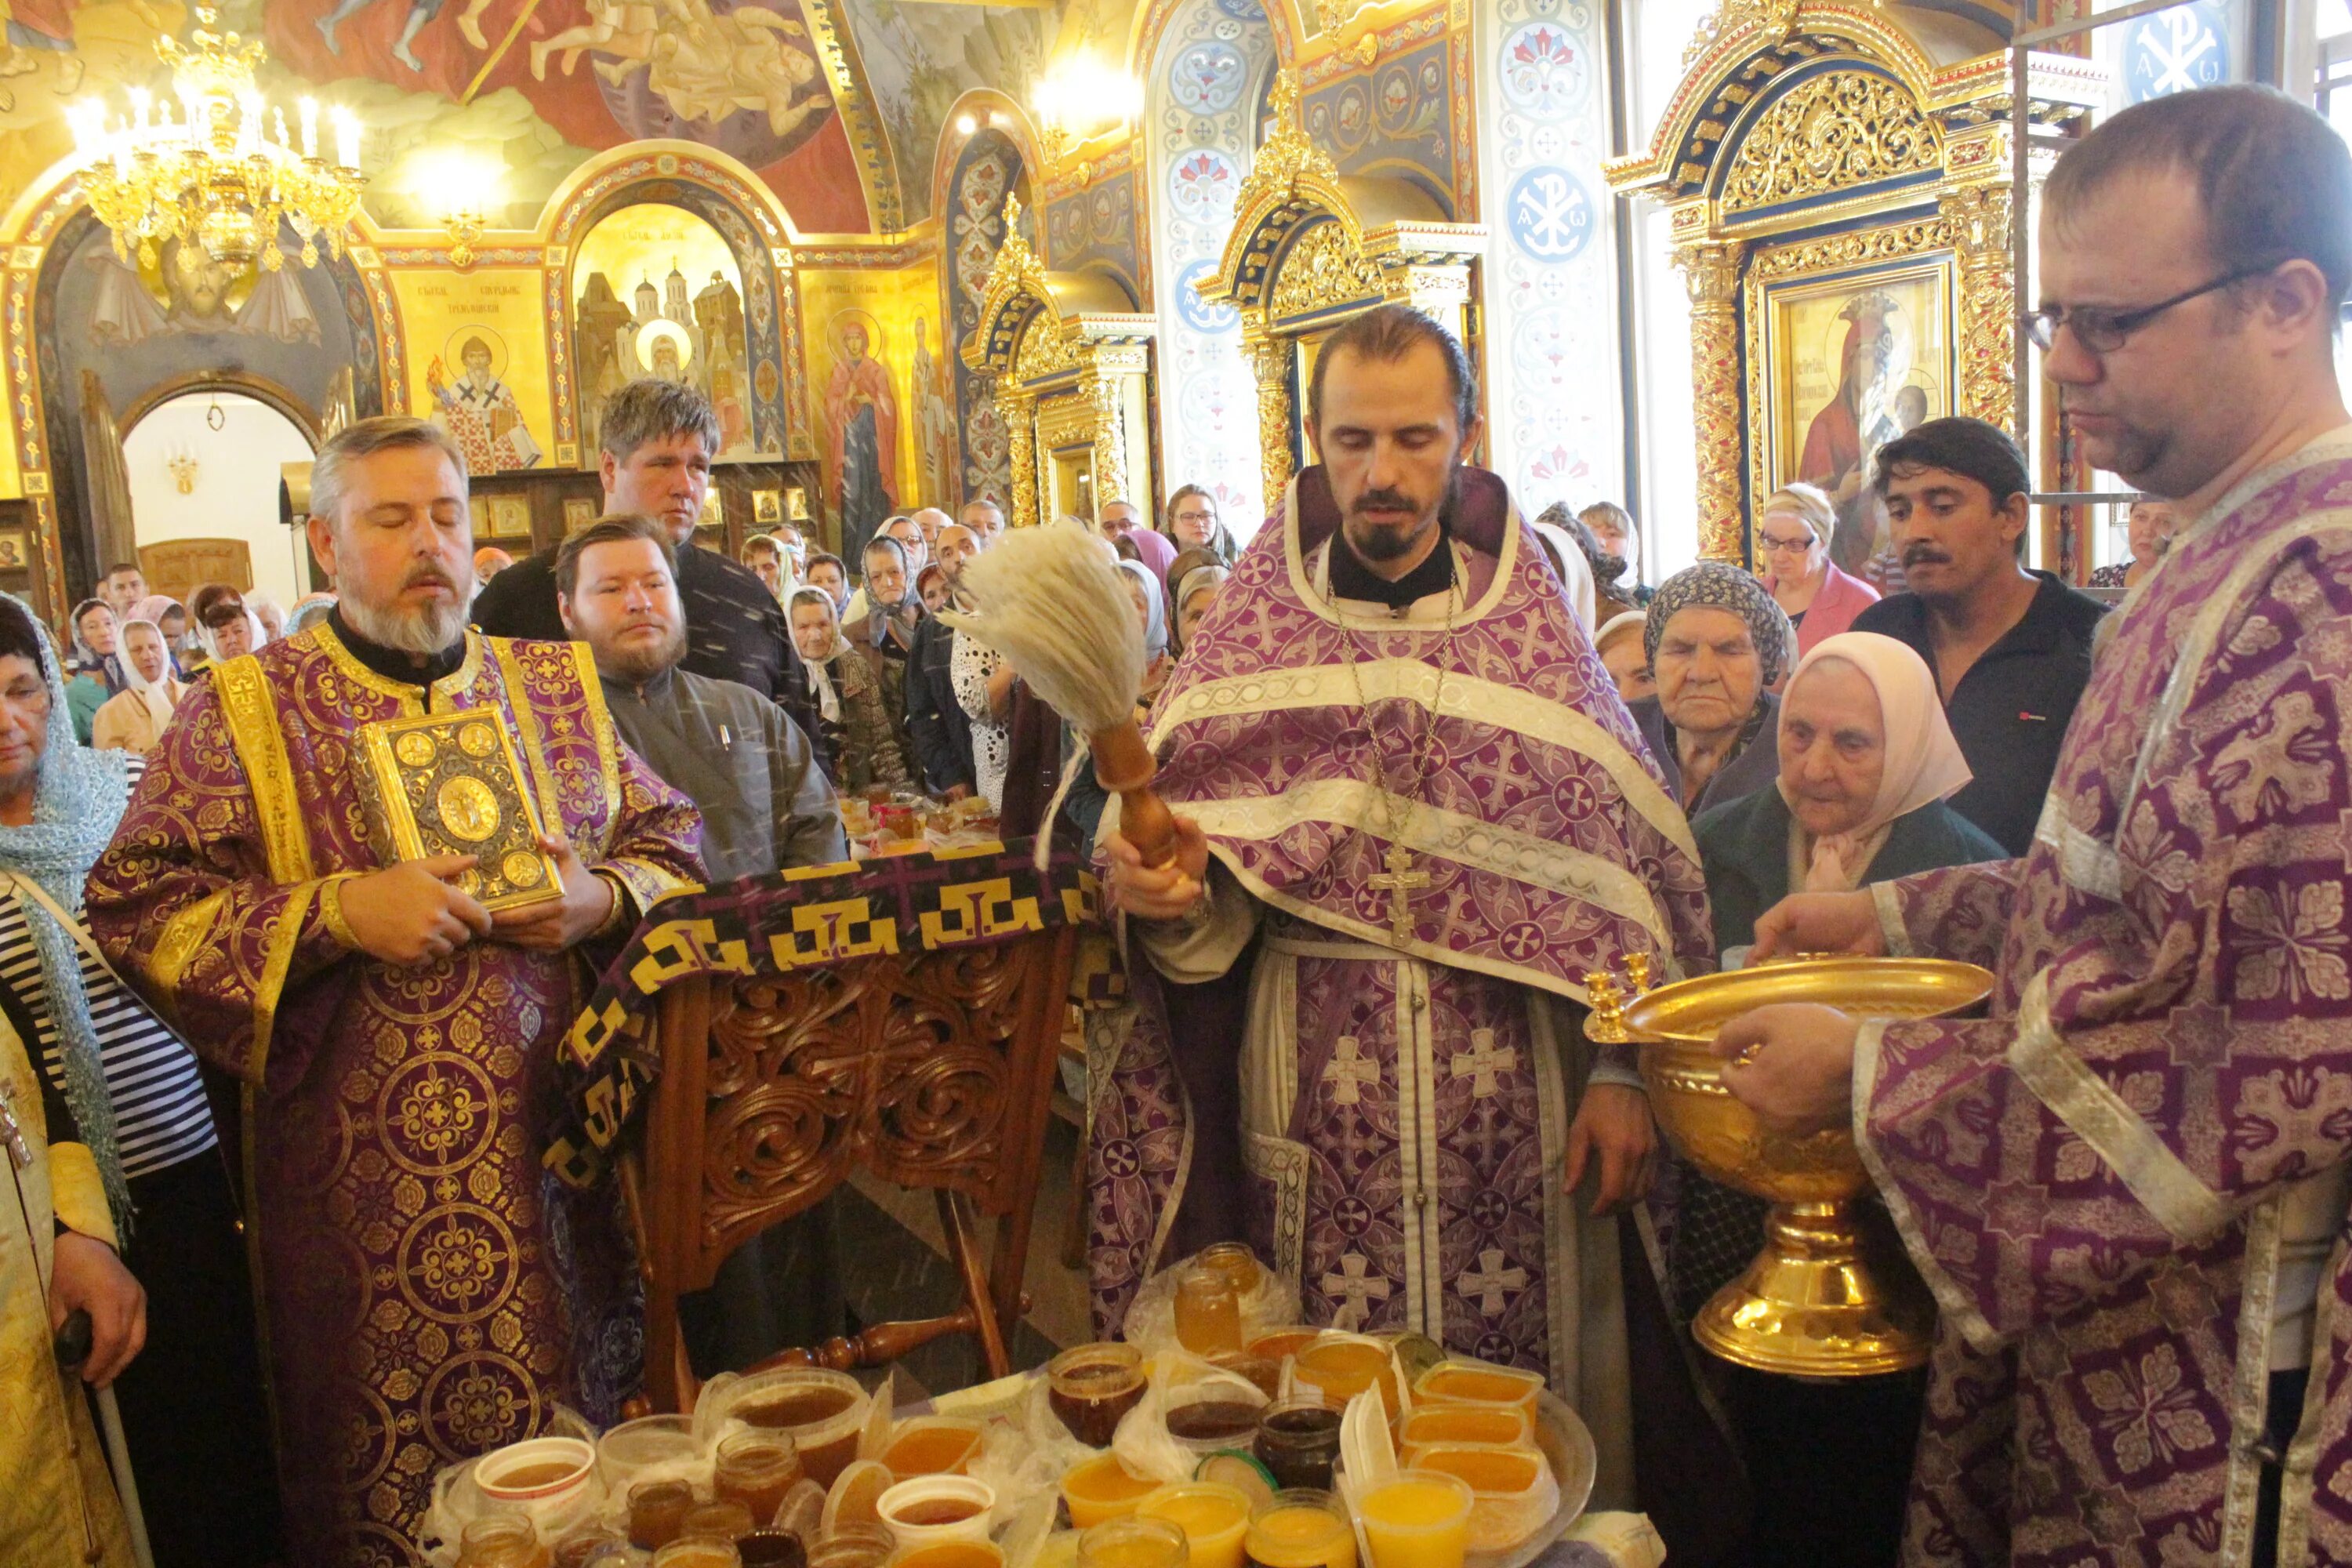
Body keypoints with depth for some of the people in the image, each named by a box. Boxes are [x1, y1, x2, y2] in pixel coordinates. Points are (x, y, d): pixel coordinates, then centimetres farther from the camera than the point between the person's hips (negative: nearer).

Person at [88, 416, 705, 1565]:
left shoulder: (557, 686, 9)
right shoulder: (242, 710, 0)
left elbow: (670, 834, 13)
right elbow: (133, 907, -5)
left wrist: (605, 899, -8)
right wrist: (337, 910, -17)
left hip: (559, 1148, 3)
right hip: (358, 1181, -3)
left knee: (574, 1447, 14)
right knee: (385, 1474, 8)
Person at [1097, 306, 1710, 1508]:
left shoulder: (1535, 634, 3)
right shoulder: (1248, 639, 2)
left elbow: (1626, 868, 3)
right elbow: (1202, 923, 0)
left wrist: (1623, 1071, -3)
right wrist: (1169, 895, -21)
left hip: (1511, 1105, 1)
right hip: (1307, 1110, 0)